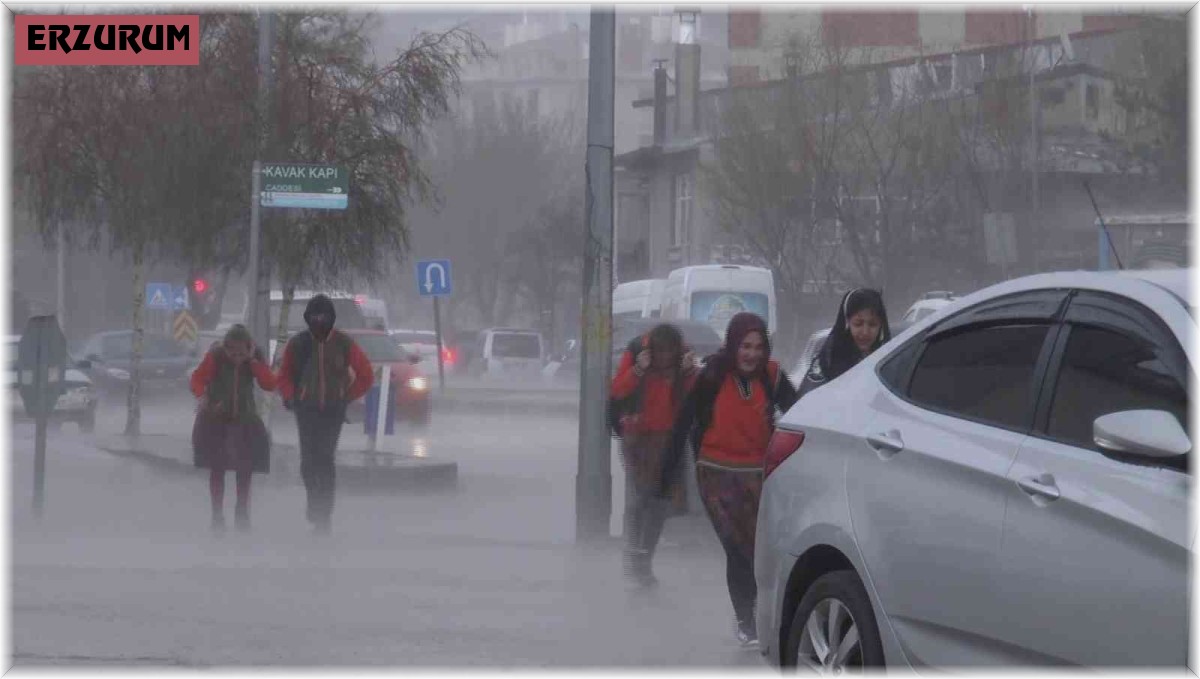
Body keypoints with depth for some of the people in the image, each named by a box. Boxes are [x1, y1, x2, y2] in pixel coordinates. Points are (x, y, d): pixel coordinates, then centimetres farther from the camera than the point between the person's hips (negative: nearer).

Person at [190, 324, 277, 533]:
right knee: (217, 468, -1)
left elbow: (269, 384, -13)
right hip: (216, 418, -2)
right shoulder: (215, 356, -12)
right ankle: (217, 515, 6)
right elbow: (198, 378, -17)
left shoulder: (255, 358, -5)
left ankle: (242, 514, 20)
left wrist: (252, 361, -22)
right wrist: (203, 396, -37)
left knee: (245, 469, 5)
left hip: (244, 419, 2)